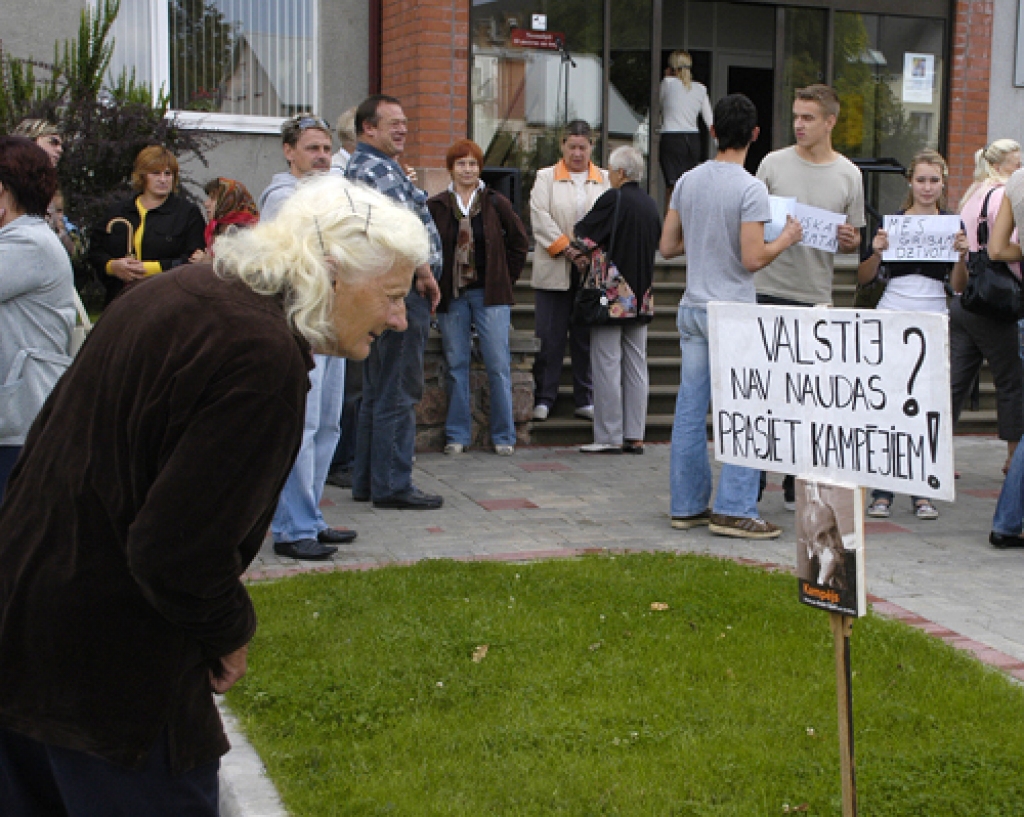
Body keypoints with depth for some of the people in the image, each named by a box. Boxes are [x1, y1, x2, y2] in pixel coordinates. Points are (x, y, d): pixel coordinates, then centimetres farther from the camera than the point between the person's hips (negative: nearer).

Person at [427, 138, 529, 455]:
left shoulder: (495, 203, 4)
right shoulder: (435, 206, 3)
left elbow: (519, 242, 12)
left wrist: (507, 278, 8)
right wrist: (433, 284, 2)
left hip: (490, 294, -1)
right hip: (451, 295, 1)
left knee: (498, 364, -3)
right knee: (456, 366, 4)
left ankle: (503, 435, 5)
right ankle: (458, 435, 12)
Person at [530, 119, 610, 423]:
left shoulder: (605, 180, 12)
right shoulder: (546, 177, 8)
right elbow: (540, 217, -4)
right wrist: (566, 248, -14)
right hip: (554, 270, -1)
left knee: (588, 337, 4)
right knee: (549, 337, -1)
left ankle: (586, 400, 13)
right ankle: (543, 399, 8)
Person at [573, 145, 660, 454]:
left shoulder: (613, 199, -14)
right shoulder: (650, 203, 6)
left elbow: (583, 234, -9)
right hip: (640, 296, 7)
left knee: (606, 365, -1)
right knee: (636, 365, 9)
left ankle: (610, 437, 0)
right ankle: (634, 437, 12)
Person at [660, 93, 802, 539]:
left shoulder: (687, 181, 6)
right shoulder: (750, 189, -13)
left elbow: (667, 246, 11)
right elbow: (753, 259, -17)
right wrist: (786, 238, 0)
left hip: (692, 309, 7)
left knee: (691, 410, 10)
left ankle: (687, 506, 16)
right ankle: (733, 510, -3)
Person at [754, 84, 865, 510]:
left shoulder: (849, 175, 6)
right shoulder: (773, 163, 3)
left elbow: (853, 240, 13)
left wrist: (850, 240, -10)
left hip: (815, 294, 1)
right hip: (768, 288, -1)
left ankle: (795, 483, 17)